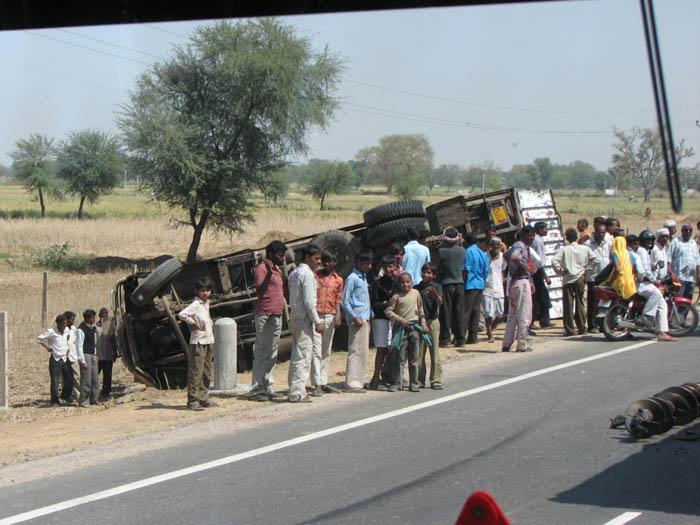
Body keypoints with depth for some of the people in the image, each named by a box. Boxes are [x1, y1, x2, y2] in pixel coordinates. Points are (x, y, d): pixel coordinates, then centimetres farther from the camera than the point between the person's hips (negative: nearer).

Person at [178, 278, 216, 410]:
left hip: (209, 341, 9)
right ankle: (192, 401, -6)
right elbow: (182, 314, -27)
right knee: (196, 372, -8)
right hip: (198, 343, -9)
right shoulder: (195, 304, -13)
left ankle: (203, 399, 19)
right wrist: (193, 323, -17)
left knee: (207, 373, 12)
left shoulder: (206, 303, 14)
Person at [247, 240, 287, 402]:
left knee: (272, 353, 10)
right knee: (262, 352, -7)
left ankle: (268, 388, 14)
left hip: (277, 315, 9)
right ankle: (256, 390, -4)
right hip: (265, 315, -9)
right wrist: (269, 274, -29)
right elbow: (259, 292, -20)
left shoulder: (277, 269, 19)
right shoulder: (262, 268, -10)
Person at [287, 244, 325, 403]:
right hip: (304, 320, -9)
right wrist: (317, 322, -14)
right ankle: (297, 393, -10)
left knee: (297, 356, 14)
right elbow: (309, 302, -18)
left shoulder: (293, 274, 16)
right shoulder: (307, 274, -12)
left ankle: (295, 391, 17)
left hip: (294, 318, 10)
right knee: (303, 357, -8)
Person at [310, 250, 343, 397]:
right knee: (316, 351, -9)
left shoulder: (338, 280, 12)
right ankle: (317, 385, -12)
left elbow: (338, 299, 10)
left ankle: (324, 383, 15)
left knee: (326, 352, 9)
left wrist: (338, 315, -7)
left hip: (330, 316, 4)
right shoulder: (315, 276, 4)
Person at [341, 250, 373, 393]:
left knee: (363, 351, 9)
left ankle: (359, 381, 13)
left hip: (365, 319, 9)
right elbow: (345, 301, -12)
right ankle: (351, 384, -10)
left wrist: (369, 316, 15)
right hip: (357, 320, -9)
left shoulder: (363, 278, 20)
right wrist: (354, 317, -18)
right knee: (355, 351, -10)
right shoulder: (352, 278, -8)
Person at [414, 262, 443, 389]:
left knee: (435, 350, -3)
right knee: (419, 351, 4)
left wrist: (434, 293, -34)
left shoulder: (437, 286, 0)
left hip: (433, 321, -2)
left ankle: (436, 380, 0)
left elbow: (440, 302, -14)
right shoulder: (417, 288, 6)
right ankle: (419, 380, 11)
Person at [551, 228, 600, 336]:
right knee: (580, 303, 11)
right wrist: (586, 270, 3)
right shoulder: (585, 249, 1)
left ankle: (569, 330, 0)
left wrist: (560, 272, -5)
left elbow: (554, 261, -18)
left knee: (568, 304, 1)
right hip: (580, 279, 2)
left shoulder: (563, 249, -6)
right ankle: (582, 328, 12)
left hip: (568, 279, -2)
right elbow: (596, 259, -3)